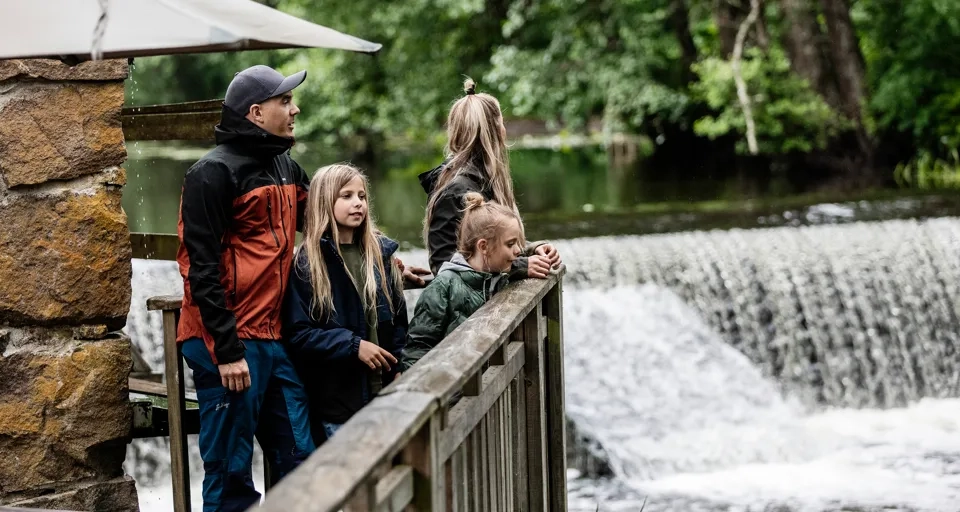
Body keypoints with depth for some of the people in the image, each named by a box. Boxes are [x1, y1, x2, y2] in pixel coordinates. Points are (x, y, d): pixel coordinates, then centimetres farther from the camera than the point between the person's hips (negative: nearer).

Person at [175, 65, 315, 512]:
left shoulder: (283, 166, 13)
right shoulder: (214, 173, -11)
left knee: (298, 459, 9)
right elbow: (202, 268, -15)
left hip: (271, 340, 8)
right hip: (229, 345, -8)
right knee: (231, 474, -2)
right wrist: (227, 352, -18)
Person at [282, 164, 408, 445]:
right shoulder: (307, 262, -6)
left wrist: (397, 364, 2)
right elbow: (297, 333, -10)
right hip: (335, 398, -4)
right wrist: (353, 345, -16)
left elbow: (399, 316, 15)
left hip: (383, 389, 4)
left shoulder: (380, 253, 9)